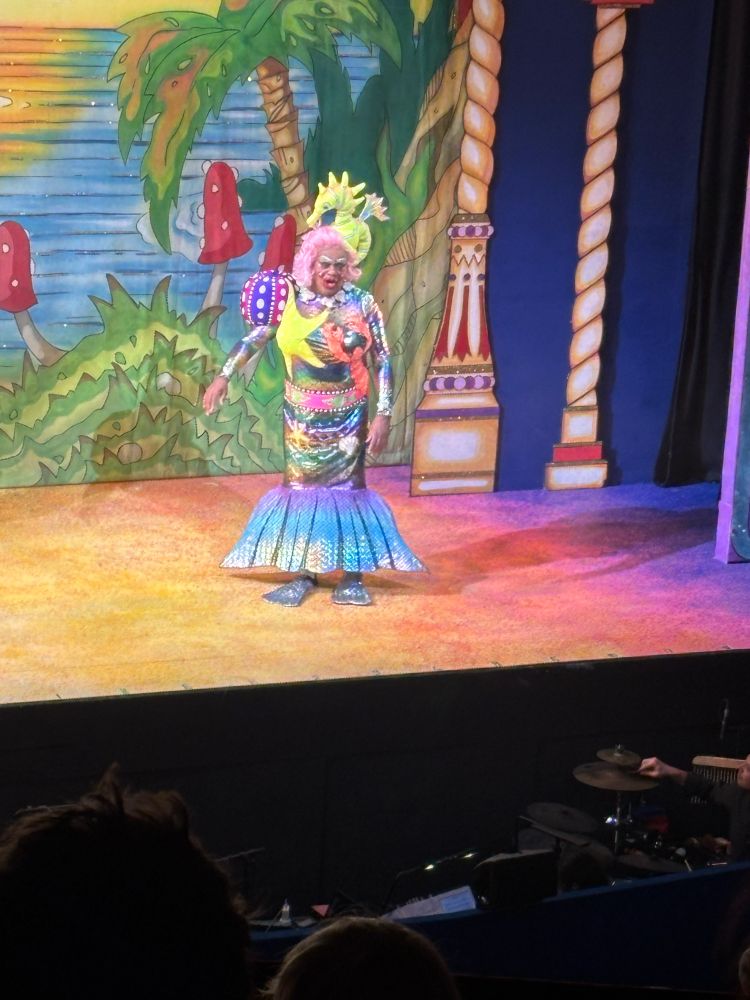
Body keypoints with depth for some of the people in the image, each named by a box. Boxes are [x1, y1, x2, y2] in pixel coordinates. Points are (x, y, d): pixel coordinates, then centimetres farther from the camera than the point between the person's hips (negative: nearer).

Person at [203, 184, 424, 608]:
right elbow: (254, 338, 6)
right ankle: (302, 573, 16)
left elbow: (384, 360, -7)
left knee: (348, 488, 3)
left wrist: (384, 415, -11)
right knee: (301, 487, 7)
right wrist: (224, 376, 3)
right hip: (301, 418, 2)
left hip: (347, 418, -2)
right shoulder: (288, 299, -6)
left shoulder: (362, 304, -9)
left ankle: (353, 576, 11)